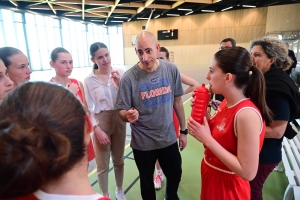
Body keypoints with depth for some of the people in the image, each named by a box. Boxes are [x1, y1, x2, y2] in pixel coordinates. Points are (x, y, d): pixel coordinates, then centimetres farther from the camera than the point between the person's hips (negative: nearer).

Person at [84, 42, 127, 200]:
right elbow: (88, 109, -5)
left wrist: (119, 84, -18)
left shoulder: (120, 73, -7)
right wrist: (97, 129, -11)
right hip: (101, 123, -1)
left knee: (119, 160, 21)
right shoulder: (89, 80, -8)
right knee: (103, 164, 12)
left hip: (119, 121, 2)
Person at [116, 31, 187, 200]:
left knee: (175, 175, 23)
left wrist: (183, 130, 6)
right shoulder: (129, 78, -18)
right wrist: (129, 115, -36)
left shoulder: (171, 70, -9)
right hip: (142, 142, -2)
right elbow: (122, 113, -11)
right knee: (147, 180, 19)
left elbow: (177, 101, 2)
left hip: (169, 138, 3)